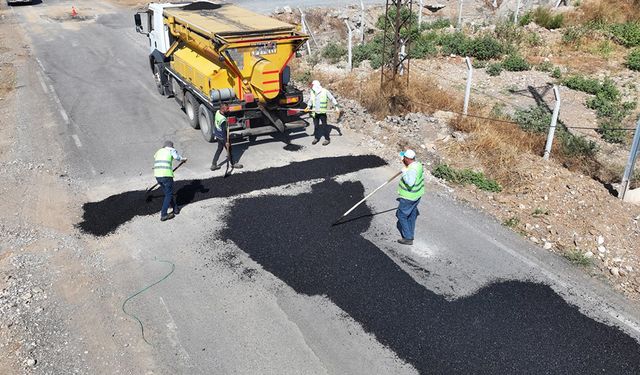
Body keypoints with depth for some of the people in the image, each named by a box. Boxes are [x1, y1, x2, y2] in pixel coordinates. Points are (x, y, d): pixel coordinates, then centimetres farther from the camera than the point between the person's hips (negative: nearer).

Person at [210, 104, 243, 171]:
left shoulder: (217, 112, -9)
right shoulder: (223, 120, -34)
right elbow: (224, 132, -27)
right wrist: (226, 142, -17)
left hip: (217, 134, 8)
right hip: (222, 137, -8)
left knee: (219, 149, 23)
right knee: (229, 150, 14)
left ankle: (213, 165, 29)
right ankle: (233, 164, 35)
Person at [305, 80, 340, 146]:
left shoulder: (325, 91, -9)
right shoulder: (312, 92, 3)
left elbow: (332, 99, -2)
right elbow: (310, 100, 15)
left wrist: (336, 107, -6)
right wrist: (308, 107, -3)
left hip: (322, 112, -4)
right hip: (315, 112, 4)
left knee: (324, 126, -1)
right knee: (316, 126, 11)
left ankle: (327, 139, 10)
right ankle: (316, 138, 25)